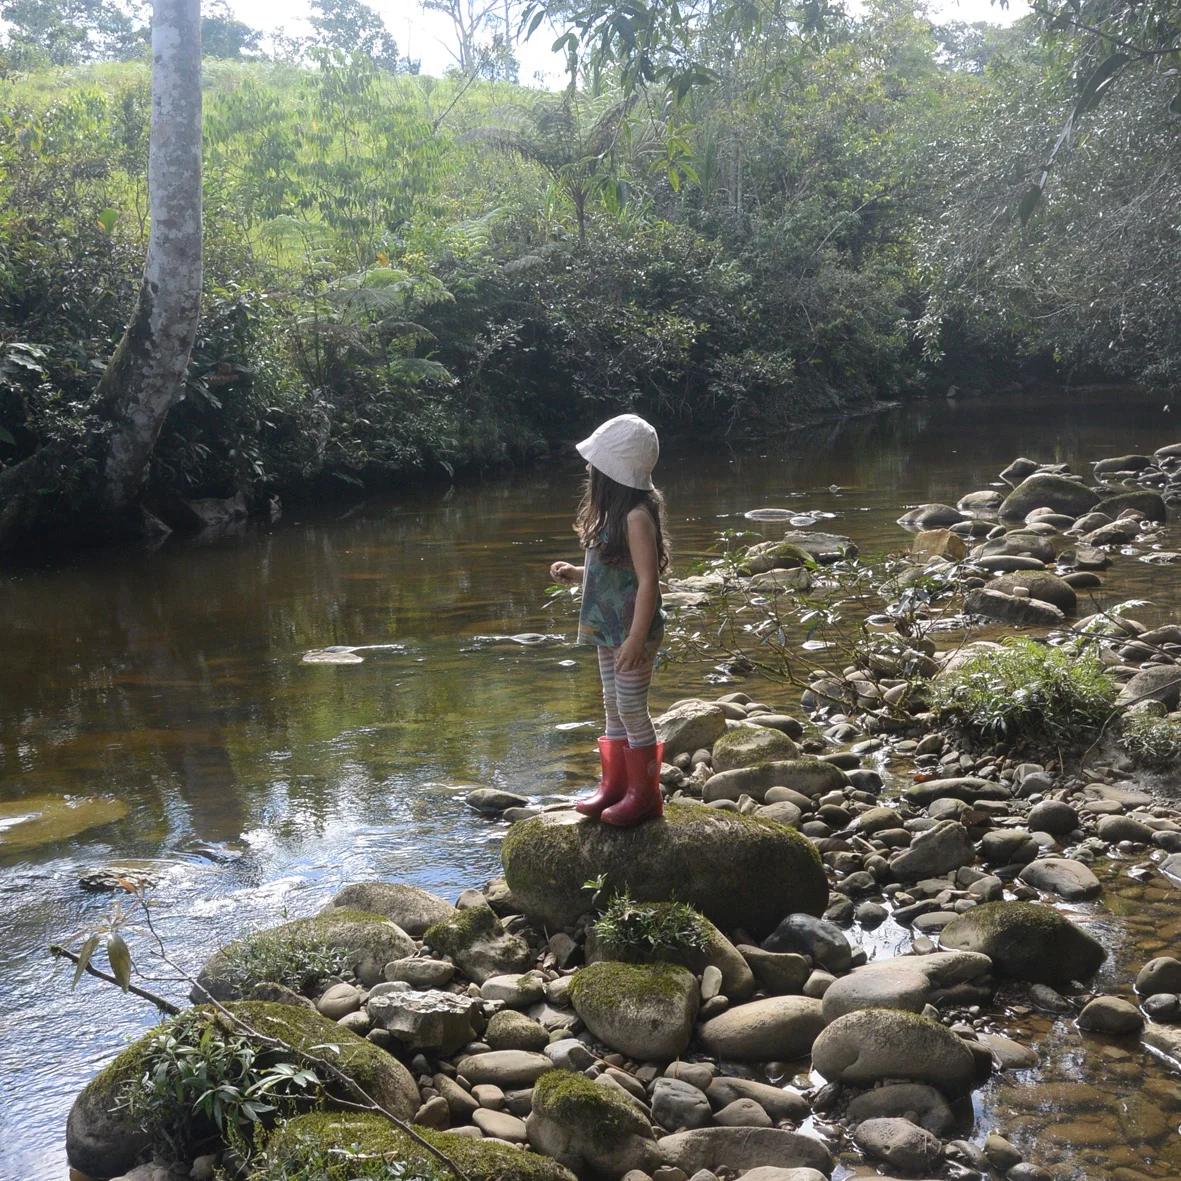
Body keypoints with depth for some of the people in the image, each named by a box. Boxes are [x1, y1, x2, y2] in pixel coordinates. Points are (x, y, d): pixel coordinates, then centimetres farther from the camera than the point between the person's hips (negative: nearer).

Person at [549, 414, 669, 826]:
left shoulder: (637, 516, -20)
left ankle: (644, 794, 12)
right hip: (609, 629, 10)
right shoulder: (613, 512, 10)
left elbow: (647, 580, -22)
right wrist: (574, 573, 6)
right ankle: (614, 785, 28)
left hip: (632, 632, -10)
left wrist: (637, 639, -24)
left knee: (632, 709, -1)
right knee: (613, 707, 16)